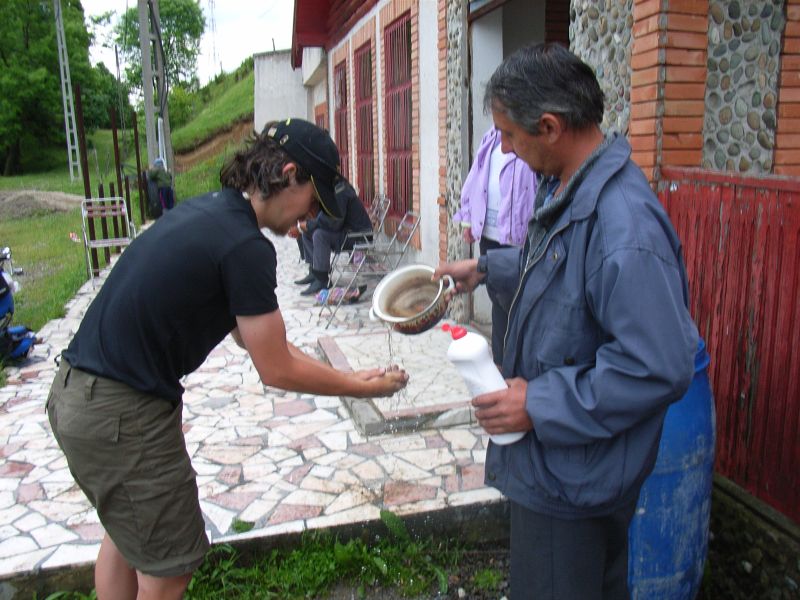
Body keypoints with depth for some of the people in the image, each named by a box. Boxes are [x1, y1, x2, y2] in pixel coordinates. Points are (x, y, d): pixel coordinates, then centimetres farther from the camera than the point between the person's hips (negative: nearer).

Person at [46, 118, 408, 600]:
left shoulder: (208, 211, 7)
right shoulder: (246, 247, -22)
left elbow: (248, 332, 12)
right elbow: (276, 370, -14)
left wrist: (345, 376, 12)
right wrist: (363, 388, 0)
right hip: (122, 415, -10)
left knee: (126, 532, 29)